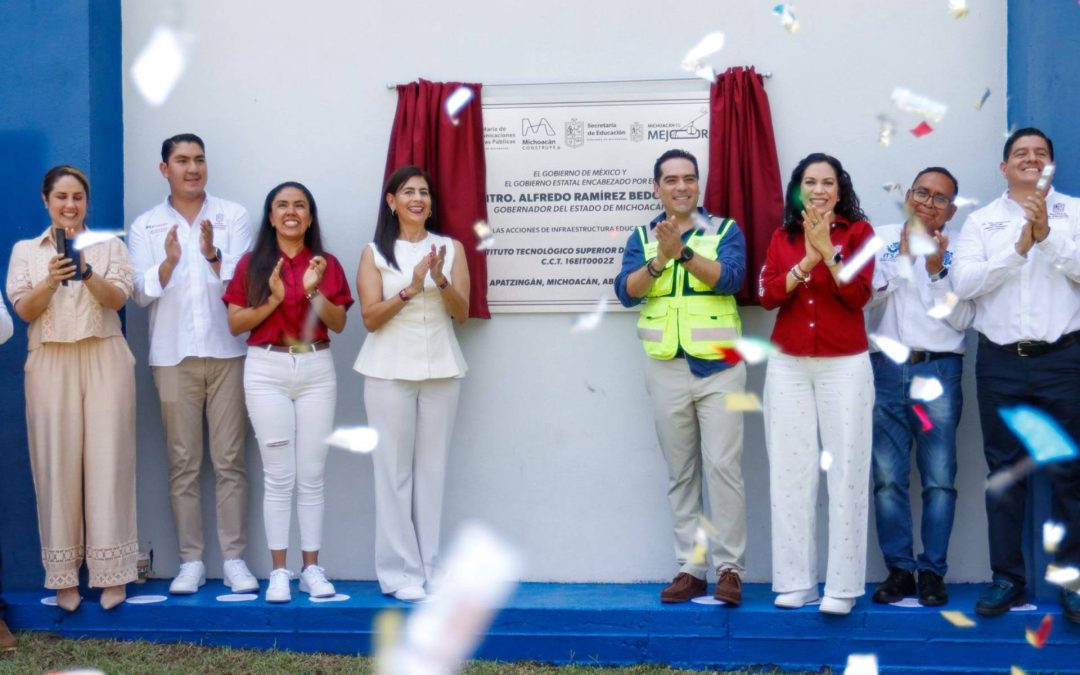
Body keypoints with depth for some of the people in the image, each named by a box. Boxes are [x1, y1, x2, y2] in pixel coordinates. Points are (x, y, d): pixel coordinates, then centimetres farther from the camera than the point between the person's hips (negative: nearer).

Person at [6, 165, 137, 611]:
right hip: (50, 365, 1)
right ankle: (64, 575, 2)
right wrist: (52, 281, -17)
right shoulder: (26, 251, 13)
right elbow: (23, 310, 3)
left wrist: (87, 273, -22)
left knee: (107, 461, -4)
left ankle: (111, 572, -1)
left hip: (104, 361, -1)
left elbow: (117, 298, -3)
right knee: (57, 463, -2)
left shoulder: (110, 246, 10)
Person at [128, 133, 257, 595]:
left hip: (226, 352, -1)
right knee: (183, 462, 3)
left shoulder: (233, 216, 5)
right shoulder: (145, 227, 7)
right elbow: (141, 292, -2)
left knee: (230, 460, 1)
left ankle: (234, 558, 6)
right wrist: (169, 262, -20)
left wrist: (213, 255, -22)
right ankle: (190, 560, 8)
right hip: (173, 355, 1)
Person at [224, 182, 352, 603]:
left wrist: (315, 291, -14)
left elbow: (338, 324, 1)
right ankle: (279, 572, 5)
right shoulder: (252, 264, 3)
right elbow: (235, 324, -1)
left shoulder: (326, 264, 6)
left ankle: (312, 568, 10)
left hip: (317, 370, 1)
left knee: (312, 475, 4)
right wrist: (274, 300, -14)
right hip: (267, 371, -1)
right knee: (279, 476, 0)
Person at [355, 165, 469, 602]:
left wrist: (441, 281, -16)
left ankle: (429, 569, 7)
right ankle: (400, 572, 2)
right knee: (394, 469, -2)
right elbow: (370, 318, -4)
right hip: (390, 372, -2)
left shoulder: (451, 248, 8)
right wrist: (411, 287, -17)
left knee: (432, 468, 2)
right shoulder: (375, 253, 4)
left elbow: (462, 313, 2)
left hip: (441, 370, 2)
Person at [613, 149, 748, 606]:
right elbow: (626, 292, -5)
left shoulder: (725, 230, 3)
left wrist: (683, 251, -24)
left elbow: (731, 277, -14)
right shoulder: (642, 238, 8)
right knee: (680, 472, 6)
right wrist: (660, 259, -21)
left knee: (723, 465, -7)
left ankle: (729, 567, -1)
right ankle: (690, 568, 11)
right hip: (666, 369, 2)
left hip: (718, 366, -2)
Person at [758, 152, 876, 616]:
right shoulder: (782, 237, 10)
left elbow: (858, 295, -10)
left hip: (845, 366, -3)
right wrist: (806, 259, -13)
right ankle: (795, 581, 8)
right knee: (790, 471, 2)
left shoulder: (858, 231, 2)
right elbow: (767, 295, -3)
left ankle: (842, 585, -2)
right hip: (788, 367, 3)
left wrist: (827, 250, -16)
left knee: (845, 471, -4)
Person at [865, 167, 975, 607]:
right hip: (885, 370, 1)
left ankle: (932, 571, 4)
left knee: (939, 478, -4)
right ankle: (899, 569, 8)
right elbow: (867, 296, -1)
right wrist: (904, 257, -7)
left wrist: (936, 271, -9)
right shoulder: (882, 240, 10)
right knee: (887, 477, 0)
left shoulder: (957, 253, 6)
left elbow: (962, 319, 0)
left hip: (938, 372, -1)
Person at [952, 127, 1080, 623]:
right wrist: (1018, 248, -12)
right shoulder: (982, 221, 8)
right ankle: (1007, 578, 14)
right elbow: (963, 283, -5)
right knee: (1005, 472, 6)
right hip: (1001, 361, 1)